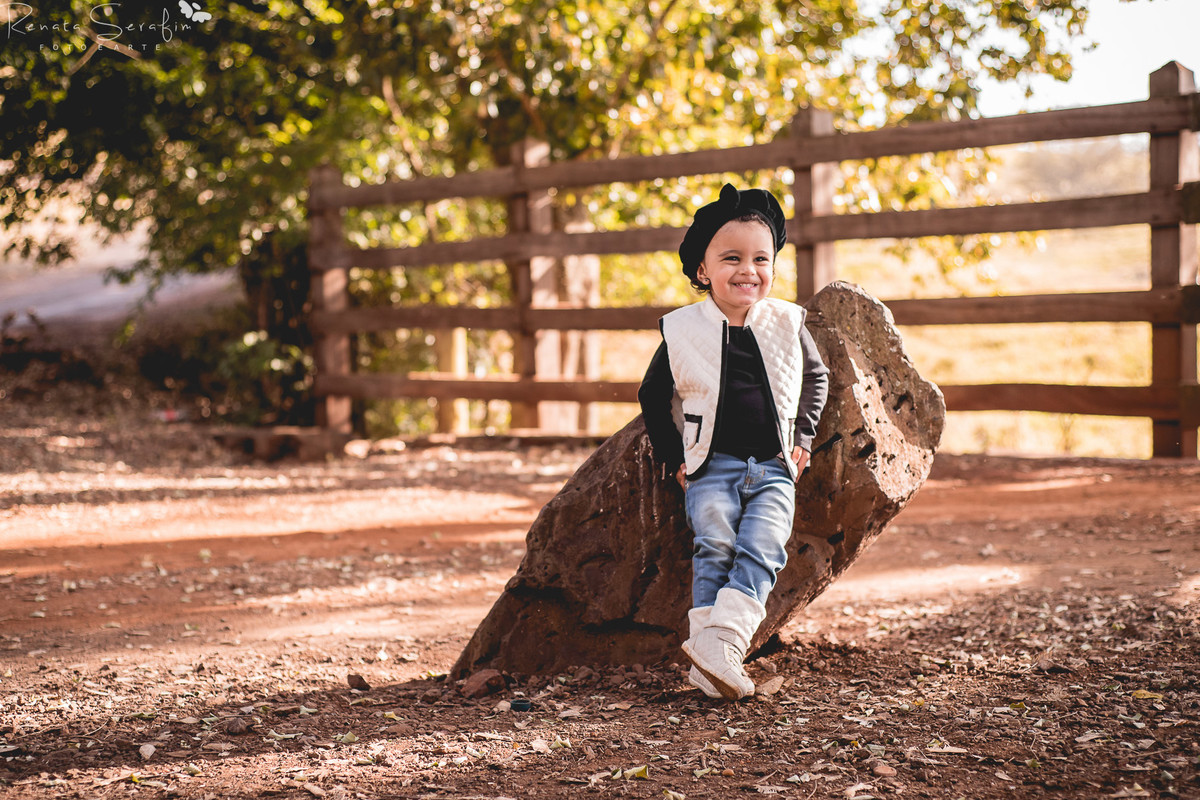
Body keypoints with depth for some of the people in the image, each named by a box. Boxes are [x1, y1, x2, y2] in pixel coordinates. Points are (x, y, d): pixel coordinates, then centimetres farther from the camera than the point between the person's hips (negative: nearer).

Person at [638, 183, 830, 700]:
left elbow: (816, 377, 21)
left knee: (761, 550, -22)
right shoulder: (682, 332, 0)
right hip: (711, 466, -1)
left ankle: (719, 642, -31)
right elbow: (652, 396, 11)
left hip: (773, 469, 1)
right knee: (714, 546, -21)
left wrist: (802, 438, 12)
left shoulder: (787, 324, 4)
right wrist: (674, 458, 5)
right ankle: (709, 667, -23)